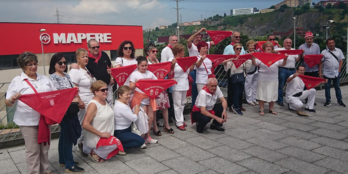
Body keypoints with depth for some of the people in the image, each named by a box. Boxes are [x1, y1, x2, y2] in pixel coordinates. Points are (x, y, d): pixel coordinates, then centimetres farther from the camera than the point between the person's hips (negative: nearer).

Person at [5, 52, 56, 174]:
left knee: (44, 147, 14)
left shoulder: (44, 79, 11)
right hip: (28, 121, -4)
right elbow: (8, 103, -3)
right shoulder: (17, 81, -2)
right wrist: (13, 99, -25)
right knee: (33, 150, 1)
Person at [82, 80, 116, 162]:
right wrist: (101, 134, -21)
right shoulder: (93, 104, -21)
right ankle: (93, 152, 1)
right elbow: (85, 124, -27)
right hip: (96, 139, -9)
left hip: (106, 136, 9)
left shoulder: (104, 101, 4)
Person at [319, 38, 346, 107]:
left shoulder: (338, 51, 5)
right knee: (327, 87, 6)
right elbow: (321, 63, -2)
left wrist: (339, 70, -3)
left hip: (336, 73, 1)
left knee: (337, 87, 10)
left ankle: (340, 101, 18)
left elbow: (341, 61, 7)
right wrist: (320, 73, -6)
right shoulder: (324, 52, -2)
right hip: (327, 73, -1)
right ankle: (328, 101, 16)